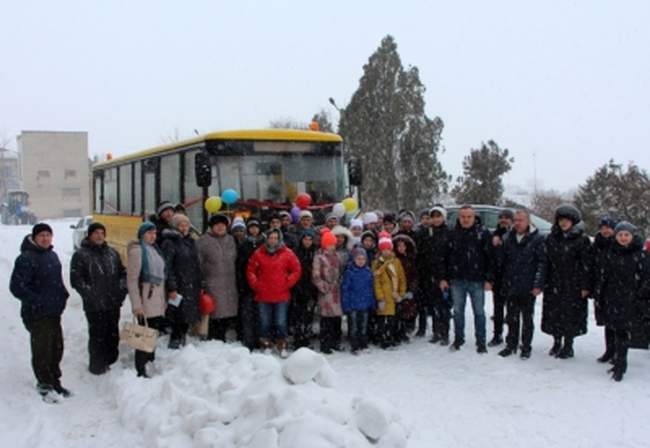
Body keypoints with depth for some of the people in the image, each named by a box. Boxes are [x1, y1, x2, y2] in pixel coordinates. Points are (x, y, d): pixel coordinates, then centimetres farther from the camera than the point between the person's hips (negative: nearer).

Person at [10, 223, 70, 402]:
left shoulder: (52, 255, 11)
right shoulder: (26, 258, -16)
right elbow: (16, 287, -20)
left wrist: (63, 295, 10)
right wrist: (38, 301, -21)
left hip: (54, 312, 8)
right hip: (37, 314, -8)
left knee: (56, 348, 16)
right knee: (42, 351, 3)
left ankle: (54, 382, 31)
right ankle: (44, 385, 18)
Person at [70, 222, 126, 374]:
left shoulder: (112, 252, 12)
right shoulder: (81, 255, -4)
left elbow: (122, 272, 19)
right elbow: (76, 280, -8)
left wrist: (122, 290, 4)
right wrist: (91, 295, -15)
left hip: (114, 303, 5)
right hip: (94, 306, -5)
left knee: (113, 335, 13)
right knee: (97, 336, -1)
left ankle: (111, 363, 26)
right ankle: (97, 366, 13)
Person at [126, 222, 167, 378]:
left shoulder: (155, 249, 15)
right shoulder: (137, 250, -9)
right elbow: (132, 279, -14)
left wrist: (164, 299, 17)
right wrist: (136, 304, -18)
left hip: (158, 300, 8)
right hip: (146, 300, -8)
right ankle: (141, 370, 1)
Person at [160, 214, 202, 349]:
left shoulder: (191, 242, 16)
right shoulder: (170, 243, -7)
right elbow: (167, 267, -13)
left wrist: (199, 286, 17)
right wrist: (171, 288, -19)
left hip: (191, 288, 7)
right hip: (178, 288, -7)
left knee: (186, 320, 11)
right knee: (178, 321, -8)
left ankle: (181, 344, 22)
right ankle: (174, 347, 1)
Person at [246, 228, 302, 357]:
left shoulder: (287, 253, -1)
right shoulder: (259, 253, 3)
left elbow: (296, 270, 2)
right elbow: (250, 270, 9)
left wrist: (287, 284, -4)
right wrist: (256, 285, 0)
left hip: (282, 296, -1)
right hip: (263, 296, 2)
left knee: (281, 323, 1)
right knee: (265, 323, 9)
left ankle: (282, 347, 14)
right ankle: (266, 346, 20)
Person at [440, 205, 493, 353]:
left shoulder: (483, 233, -4)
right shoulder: (453, 234, 6)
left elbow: (490, 257, -5)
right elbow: (446, 257, 9)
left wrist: (488, 279, -10)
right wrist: (445, 278, 5)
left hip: (477, 280, -3)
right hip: (457, 280, 3)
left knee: (479, 312, 5)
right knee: (458, 311, 11)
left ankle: (481, 342, 14)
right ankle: (458, 338, 24)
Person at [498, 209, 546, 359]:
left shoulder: (537, 239, -5)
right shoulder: (507, 238, 7)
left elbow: (542, 263, -7)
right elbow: (501, 261, 11)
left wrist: (538, 284, -12)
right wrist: (502, 283, 7)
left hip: (528, 288, -3)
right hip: (510, 287, 4)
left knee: (527, 319, 8)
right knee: (512, 318, 11)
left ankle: (526, 347, 18)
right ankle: (511, 344, 22)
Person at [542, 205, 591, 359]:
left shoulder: (582, 240, -5)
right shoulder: (551, 238, 8)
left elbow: (586, 265, -7)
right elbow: (546, 261, 9)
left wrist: (585, 286, -11)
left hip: (573, 285, -4)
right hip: (554, 285, 4)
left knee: (570, 315, 2)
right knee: (554, 314, 8)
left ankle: (568, 346, 15)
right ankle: (557, 343, 23)